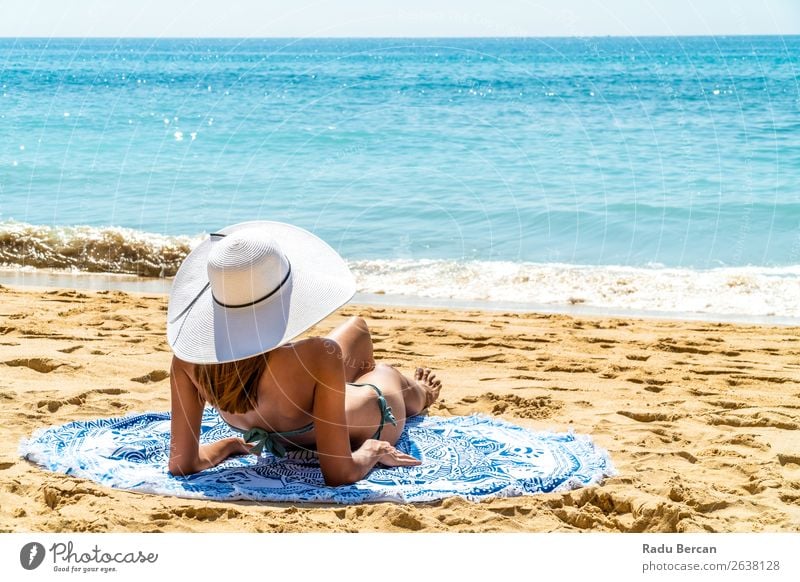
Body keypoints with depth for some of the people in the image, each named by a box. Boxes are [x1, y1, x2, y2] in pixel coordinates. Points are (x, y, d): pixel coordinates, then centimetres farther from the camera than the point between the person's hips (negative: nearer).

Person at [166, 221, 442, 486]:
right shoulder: (318, 358, -48)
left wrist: (226, 445, -4)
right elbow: (339, 474, -40)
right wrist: (373, 451, -19)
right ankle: (417, 394, 73)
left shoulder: (189, 357, -35)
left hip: (285, 439, 4)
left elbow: (182, 464, -25)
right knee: (385, 373, 34)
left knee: (357, 327, 33)